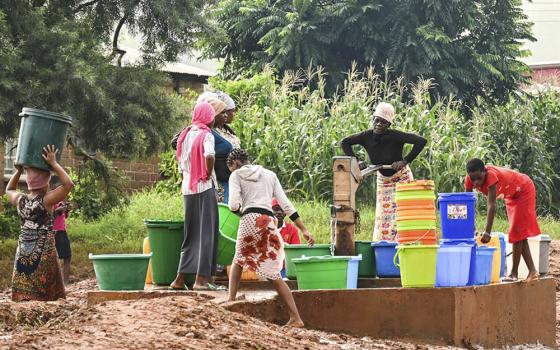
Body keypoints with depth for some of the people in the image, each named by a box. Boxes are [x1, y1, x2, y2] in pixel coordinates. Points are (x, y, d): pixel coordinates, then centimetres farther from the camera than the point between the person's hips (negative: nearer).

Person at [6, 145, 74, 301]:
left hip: (23, 252, 5)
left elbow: (9, 190, 26)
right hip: (44, 253, -5)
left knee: (23, 296, 7)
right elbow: (68, 184, -18)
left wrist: (19, 170, 17)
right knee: (44, 296, -1)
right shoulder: (46, 200, -14)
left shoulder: (20, 200, 3)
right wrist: (53, 163, -12)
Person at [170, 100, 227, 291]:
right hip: (205, 189, -6)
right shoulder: (206, 135, -10)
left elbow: (180, 160, 14)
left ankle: (180, 278, 10)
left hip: (187, 189, 6)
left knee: (191, 234, 13)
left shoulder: (185, 134, 10)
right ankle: (201, 279, -4)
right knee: (206, 233, -1)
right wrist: (209, 174, -13)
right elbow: (209, 156, -28)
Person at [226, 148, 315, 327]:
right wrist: (304, 229, 12)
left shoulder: (236, 175, 11)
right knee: (273, 275, 7)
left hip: (250, 219, -3)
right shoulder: (270, 174, 23)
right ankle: (296, 318, -4)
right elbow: (286, 204, 15)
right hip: (270, 222, 4)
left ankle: (231, 300, 11)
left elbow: (234, 205, -4)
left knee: (239, 259, 24)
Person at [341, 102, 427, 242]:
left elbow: (421, 141, -34)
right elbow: (345, 143, -2)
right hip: (383, 178, 4)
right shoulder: (367, 136, -16)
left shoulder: (395, 136, -28)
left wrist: (405, 161, -32)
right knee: (382, 214, 4)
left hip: (401, 177, -4)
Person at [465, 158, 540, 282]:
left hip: (524, 189, -7)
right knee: (518, 233, 6)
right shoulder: (470, 179, -22)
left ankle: (514, 273, -7)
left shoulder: (491, 175, -41)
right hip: (511, 195, 7)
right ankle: (532, 271, 10)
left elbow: (492, 206, -47)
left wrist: (487, 232, -53)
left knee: (517, 231, -10)